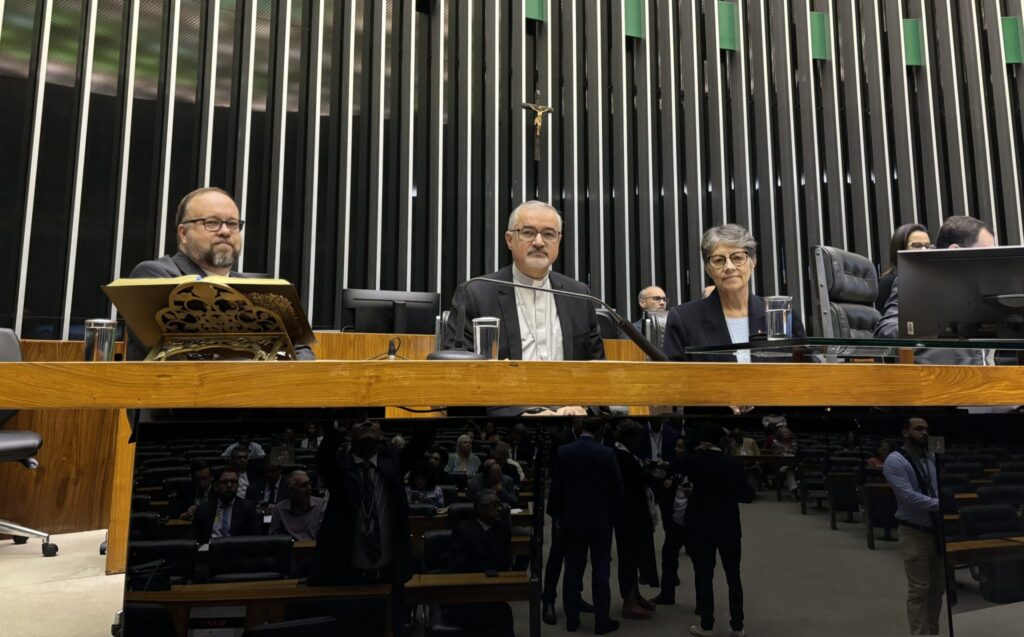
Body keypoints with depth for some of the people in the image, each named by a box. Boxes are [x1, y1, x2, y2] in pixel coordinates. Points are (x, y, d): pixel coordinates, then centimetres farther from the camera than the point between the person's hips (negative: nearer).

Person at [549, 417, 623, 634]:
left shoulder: (563, 452, -5)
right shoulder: (607, 453, -10)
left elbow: (555, 487, -1)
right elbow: (617, 488, -5)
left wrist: (558, 516, 10)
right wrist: (613, 516, 7)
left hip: (572, 520, 2)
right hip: (601, 520, -2)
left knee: (573, 570, 10)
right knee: (600, 570, 6)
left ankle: (572, 619, 17)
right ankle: (602, 621, 11)